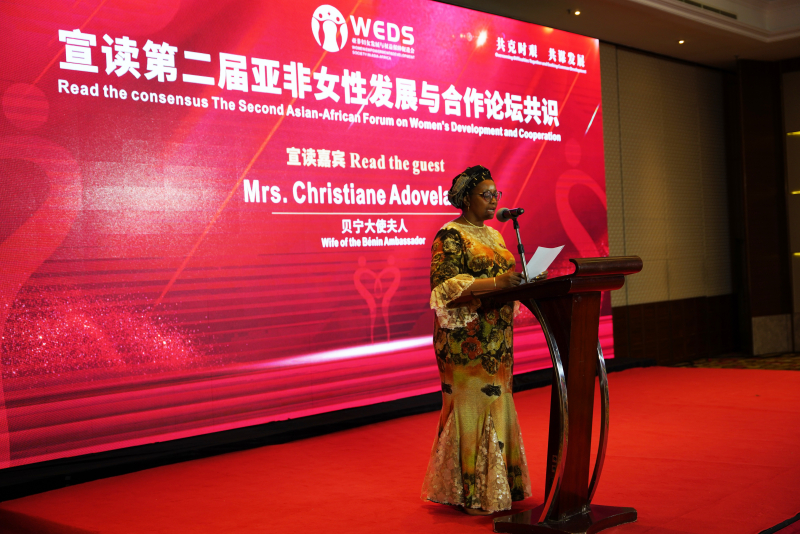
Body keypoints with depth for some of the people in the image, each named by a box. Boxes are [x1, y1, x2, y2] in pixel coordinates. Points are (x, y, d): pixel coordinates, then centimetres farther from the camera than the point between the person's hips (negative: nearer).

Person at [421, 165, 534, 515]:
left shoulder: (493, 235, 18)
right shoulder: (450, 236, -8)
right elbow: (445, 284, -19)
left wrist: (521, 281, 1)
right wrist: (495, 283, -28)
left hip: (496, 338, 8)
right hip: (467, 339, -8)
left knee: (496, 404, 11)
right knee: (472, 404, -6)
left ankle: (498, 484, 20)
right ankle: (472, 495, 1)